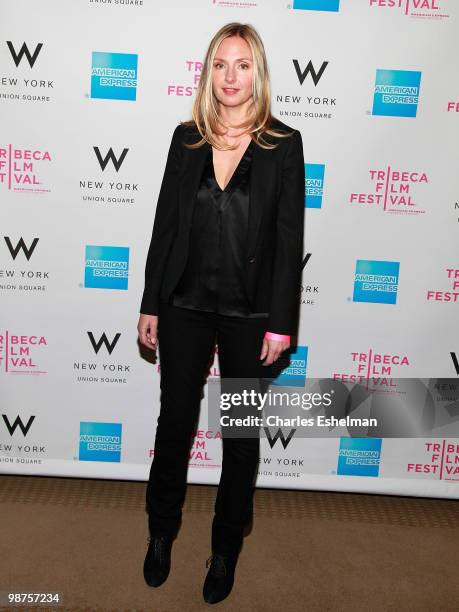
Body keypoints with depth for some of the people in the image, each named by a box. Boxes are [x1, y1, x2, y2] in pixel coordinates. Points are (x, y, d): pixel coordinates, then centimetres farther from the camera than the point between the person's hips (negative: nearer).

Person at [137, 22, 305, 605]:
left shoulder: (283, 144, -4)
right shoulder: (186, 138, 3)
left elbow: (290, 239, -6)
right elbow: (165, 224, 5)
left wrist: (281, 322, -9)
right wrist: (151, 306, 3)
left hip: (250, 314, -2)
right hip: (186, 306, 2)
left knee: (241, 433, 11)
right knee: (175, 421, 13)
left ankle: (226, 548, 32)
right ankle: (162, 532, 36)